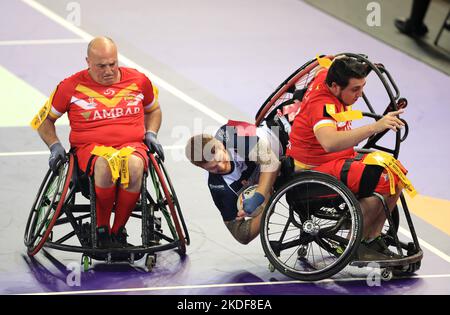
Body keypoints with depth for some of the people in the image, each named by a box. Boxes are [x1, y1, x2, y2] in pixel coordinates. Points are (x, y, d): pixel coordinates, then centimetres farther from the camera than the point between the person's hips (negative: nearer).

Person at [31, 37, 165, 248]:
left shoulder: (138, 81, 12)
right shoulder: (72, 86, 6)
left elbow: (153, 109, 32)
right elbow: (43, 120, 18)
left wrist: (151, 134, 14)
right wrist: (54, 146, 3)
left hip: (131, 145, 1)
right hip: (91, 148, -1)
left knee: (134, 166, -38)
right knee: (105, 165, -40)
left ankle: (118, 230, -18)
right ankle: (101, 229, -17)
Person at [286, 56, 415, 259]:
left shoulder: (325, 76, 0)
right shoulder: (323, 105, -28)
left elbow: (328, 63, 28)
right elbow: (330, 143, -48)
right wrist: (375, 127, -52)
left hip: (338, 159, 10)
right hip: (313, 170, -10)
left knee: (397, 174, -1)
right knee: (382, 181, -26)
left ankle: (372, 239, 7)